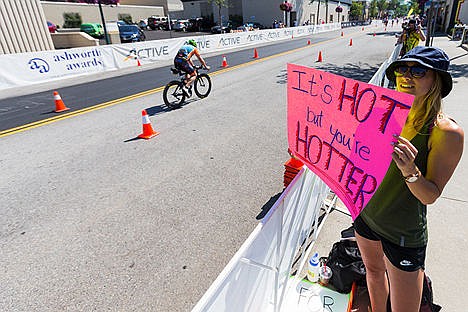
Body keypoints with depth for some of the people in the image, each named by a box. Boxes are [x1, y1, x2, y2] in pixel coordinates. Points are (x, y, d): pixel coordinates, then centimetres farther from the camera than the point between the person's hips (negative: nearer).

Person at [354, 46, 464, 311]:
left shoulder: (447, 132, -19)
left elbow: (431, 195, -17)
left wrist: (410, 171, -36)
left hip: (404, 234, -5)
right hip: (367, 214, 5)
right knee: (374, 271, 29)